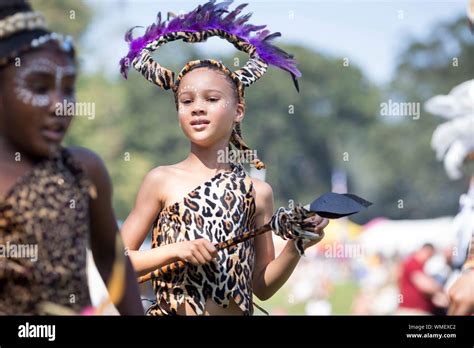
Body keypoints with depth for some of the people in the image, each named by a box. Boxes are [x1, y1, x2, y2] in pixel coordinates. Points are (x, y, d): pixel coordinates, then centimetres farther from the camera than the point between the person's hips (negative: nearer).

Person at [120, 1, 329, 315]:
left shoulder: (258, 191, 2)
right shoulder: (162, 181, -2)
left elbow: (262, 287, 8)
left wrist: (296, 247, -6)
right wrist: (176, 250, -13)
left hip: (237, 312, 1)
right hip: (170, 313, -1)